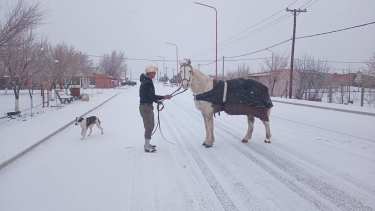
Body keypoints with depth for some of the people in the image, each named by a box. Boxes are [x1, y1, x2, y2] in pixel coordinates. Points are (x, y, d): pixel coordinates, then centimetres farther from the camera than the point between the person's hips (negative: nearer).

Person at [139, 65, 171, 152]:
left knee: (151, 126, 19)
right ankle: (147, 147, 6)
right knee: (149, 127, -3)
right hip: (145, 107, -10)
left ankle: (147, 143, 31)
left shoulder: (147, 82, 14)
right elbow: (151, 96, -23)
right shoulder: (147, 83, -18)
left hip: (148, 106, 10)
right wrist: (164, 97, -20)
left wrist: (157, 100, 8)